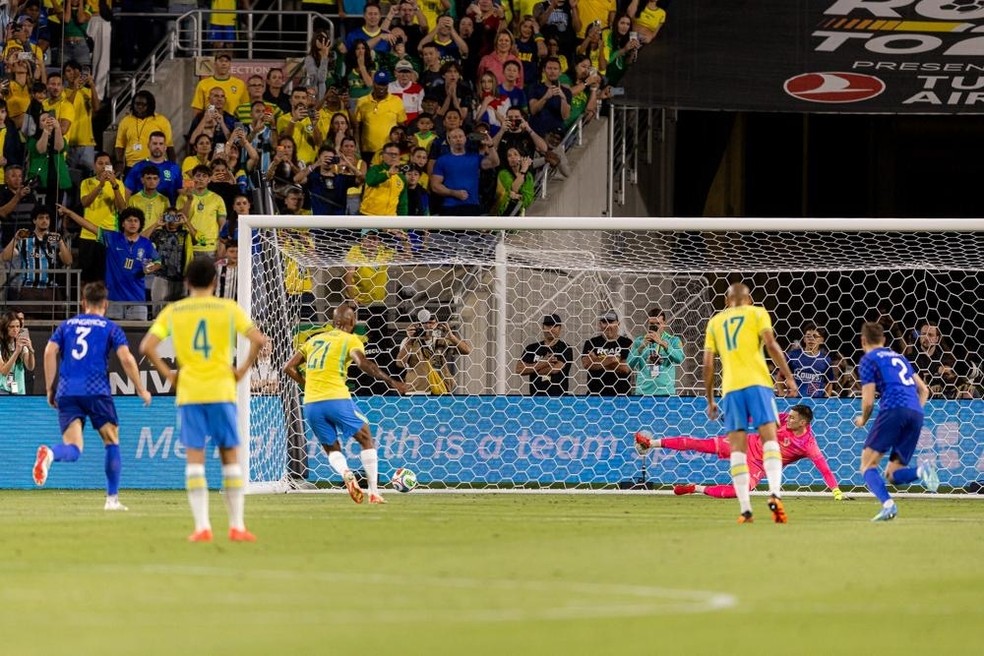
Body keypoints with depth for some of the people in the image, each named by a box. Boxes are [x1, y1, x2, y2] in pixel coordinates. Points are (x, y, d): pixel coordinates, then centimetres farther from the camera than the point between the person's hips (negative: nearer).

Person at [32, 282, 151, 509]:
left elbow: (50, 352, 4)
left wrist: (50, 389, 8)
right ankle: (112, 498, 9)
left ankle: (50, 453, -38)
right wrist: (141, 390, 5)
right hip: (97, 390, -2)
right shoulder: (110, 328, 8)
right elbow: (126, 358, -3)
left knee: (73, 449, -3)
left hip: (67, 392, 2)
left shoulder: (66, 325, 17)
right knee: (112, 443, 13)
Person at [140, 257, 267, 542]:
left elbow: (147, 346, -3)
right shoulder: (228, 308, 3)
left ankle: (202, 526, -7)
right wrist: (243, 369, 3)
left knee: (195, 458, 1)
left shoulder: (172, 311, 6)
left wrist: (167, 373, 5)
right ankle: (237, 525, 5)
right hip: (221, 390, -1)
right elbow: (259, 340, -7)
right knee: (230, 456, 7)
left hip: (188, 392, 1)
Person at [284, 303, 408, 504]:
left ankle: (346, 473, -15)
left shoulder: (314, 340, 19)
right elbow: (363, 363, -16)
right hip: (337, 399, -4)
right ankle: (374, 492, 4)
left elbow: (289, 367, 17)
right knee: (366, 440, 12)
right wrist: (390, 381, -15)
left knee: (332, 449, 18)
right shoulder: (350, 340, 4)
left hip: (311, 404, 4)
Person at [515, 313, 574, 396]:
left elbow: (555, 369, -11)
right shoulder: (532, 348, 13)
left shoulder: (566, 349, 3)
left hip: (558, 396, -3)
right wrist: (543, 363, -7)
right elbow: (519, 369, 1)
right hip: (536, 397, 3)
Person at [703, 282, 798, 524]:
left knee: (737, 448, 4)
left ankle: (745, 509, -4)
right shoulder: (757, 313, 11)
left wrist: (709, 400, 19)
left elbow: (708, 363, 14)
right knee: (769, 438, -7)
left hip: (730, 388, 2)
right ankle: (774, 493, -29)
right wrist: (788, 377, -5)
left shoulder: (715, 321, 19)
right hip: (757, 382, -2)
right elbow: (771, 344, -5)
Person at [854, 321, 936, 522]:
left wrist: (863, 420, 20)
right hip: (916, 413, 6)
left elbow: (868, 402, 1)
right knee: (892, 474, 11)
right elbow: (924, 390, 27)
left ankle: (887, 503, -28)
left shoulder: (868, 360, 7)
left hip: (894, 409, -6)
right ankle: (921, 471, -22)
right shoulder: (899, 357, 28)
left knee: (868, 465, -2)